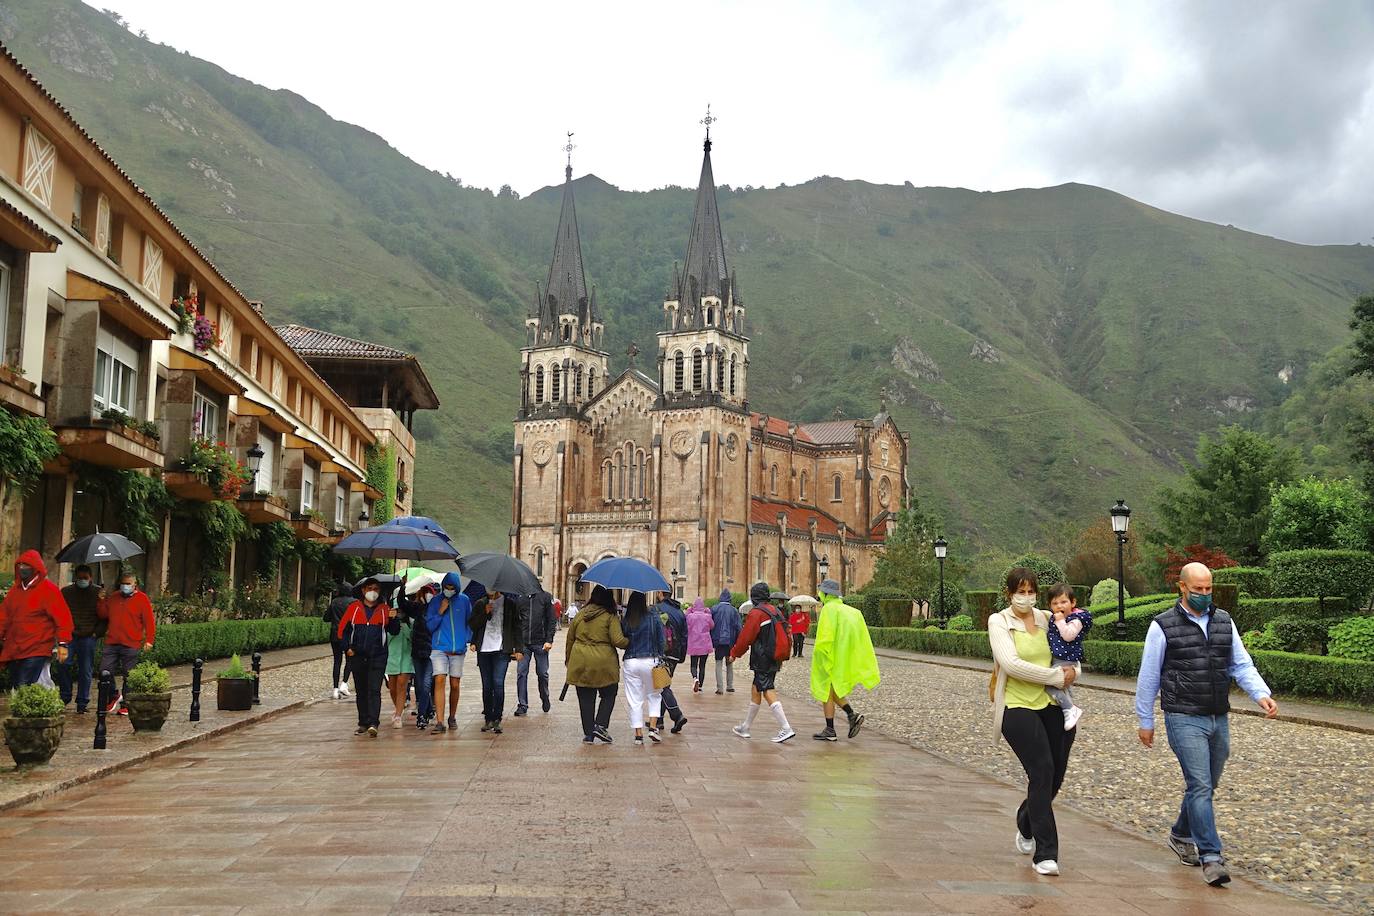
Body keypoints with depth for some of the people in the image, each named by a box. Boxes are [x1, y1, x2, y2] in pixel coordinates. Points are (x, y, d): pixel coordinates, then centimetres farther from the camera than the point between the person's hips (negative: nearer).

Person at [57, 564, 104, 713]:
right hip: (69, 635, 1)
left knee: (85, 671, 1)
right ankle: (65, 696, 4)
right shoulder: (66, 592, 9)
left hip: (88, 638, -1)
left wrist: (97, 632, -2)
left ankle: (82, 703, 9)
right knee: (63, 664, -14)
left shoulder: (99, 593, 6)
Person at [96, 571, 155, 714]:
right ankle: (114, 696, 20)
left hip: (131, 645, -4)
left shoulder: (142, 599, 0)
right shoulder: (113, 598, 14)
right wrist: (101, 601, 1)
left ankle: (125, 705, 11)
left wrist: (149, 640, -10)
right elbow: (103, 615, 16)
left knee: (128, 677, 2)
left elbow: (149, 621, -3)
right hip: (111, 643, 4)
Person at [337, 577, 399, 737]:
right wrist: (347, 648, 0)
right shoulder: (354, 607, 6)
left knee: (374, 690, -11)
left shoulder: (384, 609, 6)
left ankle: (373, 723, -17)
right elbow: (343, 628, 9)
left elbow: (394, 632, 6)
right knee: (360, 691, 10)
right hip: (357, 656, 2)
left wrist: (394, 619, -13)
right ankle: (363, 723, 20)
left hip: (378, 657, -2)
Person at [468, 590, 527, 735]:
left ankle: (497, 719, -6)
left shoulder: (510, 603, 6)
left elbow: (517, 627, 6)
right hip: (483, 650, 3)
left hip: (501, 650, -3)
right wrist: (485, 613, -6)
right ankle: (488, 719, 13)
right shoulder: (480, 604, 13)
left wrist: (519, 649, 0)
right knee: (486, 686, 5)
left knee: (498, 683, -12)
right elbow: (472, 625, 8)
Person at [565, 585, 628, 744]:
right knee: (608, 695, 14)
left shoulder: (580, 614, 7)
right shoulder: (611, 617, -7)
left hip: (580, 663, 3)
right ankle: (601, 725, -1)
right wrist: (630, 642, 5)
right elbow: (617, 641, -14)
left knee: (586, 699, 10)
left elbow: (569, 639, 13)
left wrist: (568, 659, 24)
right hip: (604, 664, -3)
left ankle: (588, 733, 11)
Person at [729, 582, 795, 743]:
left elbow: (745, 637, -11)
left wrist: (734, 653, 4)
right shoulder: (775, 611, 12)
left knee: (768, 693, -9)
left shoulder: (756, 613, -13)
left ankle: (786, 729, -17)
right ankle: (745, 728, 26)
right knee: (755, 690, 17)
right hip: (774, 661, 9)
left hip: (762, 661, -9)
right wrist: (781, 658, 28)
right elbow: (784, 635, 18)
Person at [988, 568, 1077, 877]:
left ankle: (1026, 822, 40)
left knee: (1055, 776, 8)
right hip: (1017, 708, -5)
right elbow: (1012, 663, -14)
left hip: (1051, 705, 5)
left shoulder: (1046, 619, 10)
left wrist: (1072, 671, -2)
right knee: (1042, 772, -13)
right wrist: (1056, 676, -13)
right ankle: (1045, 854, -3)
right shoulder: (999, 622, -2)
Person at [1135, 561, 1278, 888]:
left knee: (1205, 786, 16)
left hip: (1219, 720, 6)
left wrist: (1261, 694, -10)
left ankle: (1181, 836, 36)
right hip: (1184, 719, -6)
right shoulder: (1163, 626, -6)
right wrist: (1145, 720, 2)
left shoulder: (1224, 622, 9)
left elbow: (1242, 665, 8)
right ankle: (1211, 857, -8)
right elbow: (1148, 677, -1)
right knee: (1200, 786, -11)